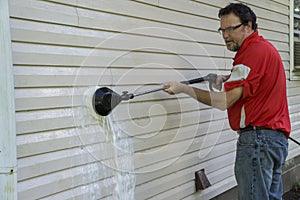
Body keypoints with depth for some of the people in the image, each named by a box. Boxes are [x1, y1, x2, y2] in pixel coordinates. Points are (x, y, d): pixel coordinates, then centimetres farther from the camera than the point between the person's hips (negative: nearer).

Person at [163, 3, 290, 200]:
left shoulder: (254, 50, -15)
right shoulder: (265, 47, 18)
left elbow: (224, 101, -19)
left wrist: (184, 88, -12)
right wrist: (228, 78, 12)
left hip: (257, 137, -11)